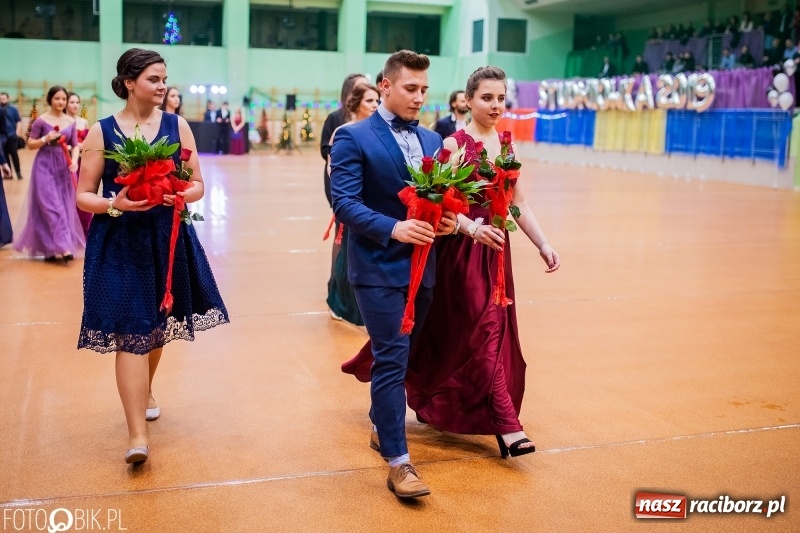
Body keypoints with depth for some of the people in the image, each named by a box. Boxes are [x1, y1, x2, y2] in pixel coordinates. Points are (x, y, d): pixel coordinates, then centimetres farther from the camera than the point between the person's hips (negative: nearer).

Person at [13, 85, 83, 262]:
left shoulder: (70, 121, 8)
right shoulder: (41, 120, -4)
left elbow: (75, 145, 7)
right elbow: (30, 144, -1)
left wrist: (74, 160, -11)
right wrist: (46, 139, -17)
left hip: (64, 166, 5)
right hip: (45, 166, -4)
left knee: (65, 205, 5)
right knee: (51, 205, -10)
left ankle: (54, 247, 15)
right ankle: (62, 246, -13)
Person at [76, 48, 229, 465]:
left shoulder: (177, 125, 2)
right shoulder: (102, 131, -3)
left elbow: (198, 185, 4)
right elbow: (83, 196, -2)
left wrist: (182, 196, -18)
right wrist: (115, 204, -22)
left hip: (168, 241, 3)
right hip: (119, 245, -3)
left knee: (157, 325, 16)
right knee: (130, 333, -8)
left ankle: (144, 392, 45)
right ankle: (137, 435, -7)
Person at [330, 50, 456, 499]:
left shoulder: (432, 140, 13)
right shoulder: (354, 138, -7)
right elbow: (345, 203, -15)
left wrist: (448, 218, -8)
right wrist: (393, 228, -27)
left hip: (423, 265, 7)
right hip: (379, 266, -6)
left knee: (401, 355, 18)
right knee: (392, 357, -7)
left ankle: (382, 425, 38)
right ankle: (399, 461, -1)